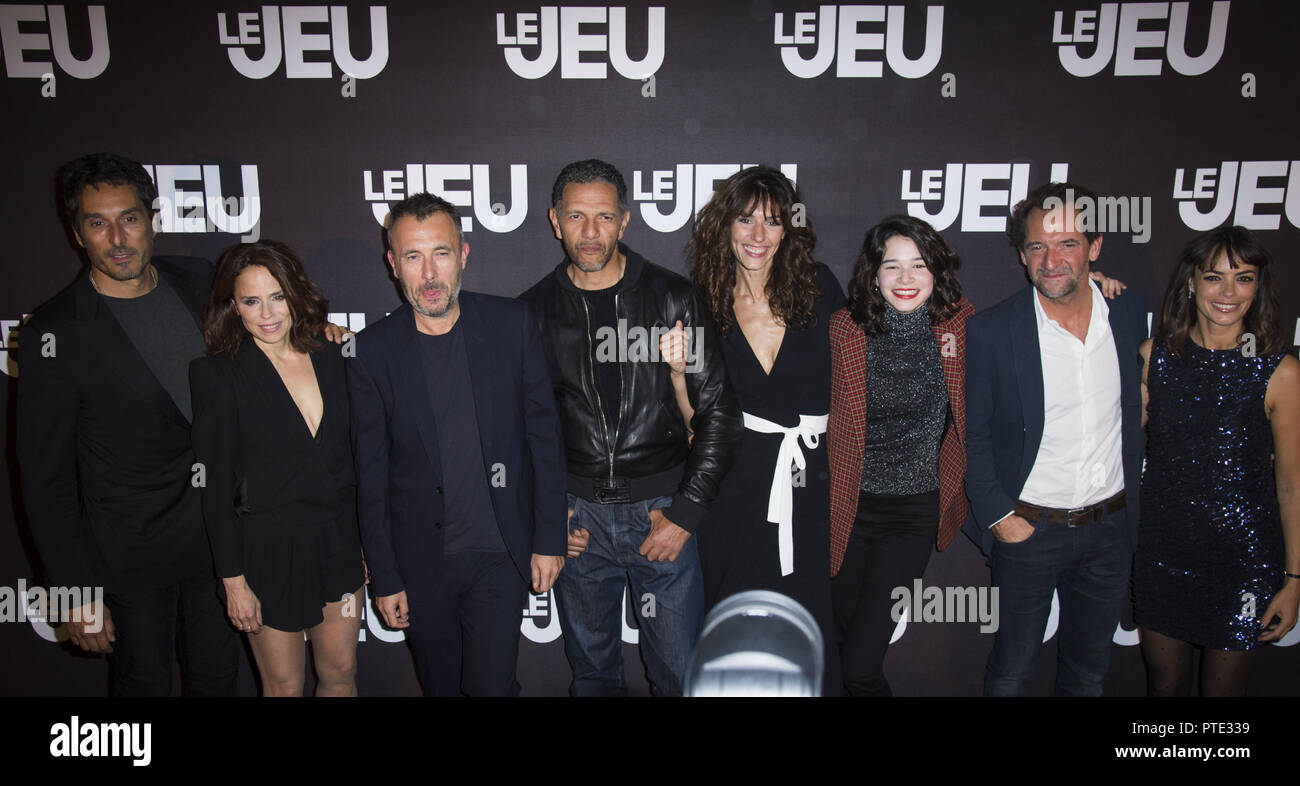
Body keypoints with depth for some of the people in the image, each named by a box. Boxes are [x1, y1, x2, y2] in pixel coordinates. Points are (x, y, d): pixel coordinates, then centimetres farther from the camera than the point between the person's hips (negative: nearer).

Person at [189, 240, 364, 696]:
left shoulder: (328, 359, 3)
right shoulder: (219, 374, -10)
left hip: (337, 543, 4)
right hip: (267, 551, -4)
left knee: (341, 673, 16)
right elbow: (216, 485, -10)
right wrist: (233, 580, -11)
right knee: (285, 685, 12)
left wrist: (360, 542, 9)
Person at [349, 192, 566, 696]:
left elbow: (543, 433, -1)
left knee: (492, 686, 2)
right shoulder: (373, 350, -6)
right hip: (419, 562, 1)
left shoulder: (511, 324, -6)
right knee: (439, 685, 17)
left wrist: (549, 538, -1)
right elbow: (371, 474, -1)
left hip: (499, 555, -1)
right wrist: (384, 578, 1)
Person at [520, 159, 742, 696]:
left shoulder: (673, 299, -3)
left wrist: (685, 513, -7)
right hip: (577, 518, 2)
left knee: (681, 675, 9)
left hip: (663, 512, -1)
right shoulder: (534, 312, 1)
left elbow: (718, 411, -3)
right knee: (592, 671, 18)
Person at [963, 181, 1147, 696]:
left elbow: (1135, 409, 11)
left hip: (1110, 526, 3)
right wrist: (998, 515, -11)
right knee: (1013, 669, 12)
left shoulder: (1131, 312, -2)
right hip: (1028, 529, -3)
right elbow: (974, 434, -6)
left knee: (1089, 671, 20)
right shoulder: (991, 330, -12)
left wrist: (1130, 506, 7)